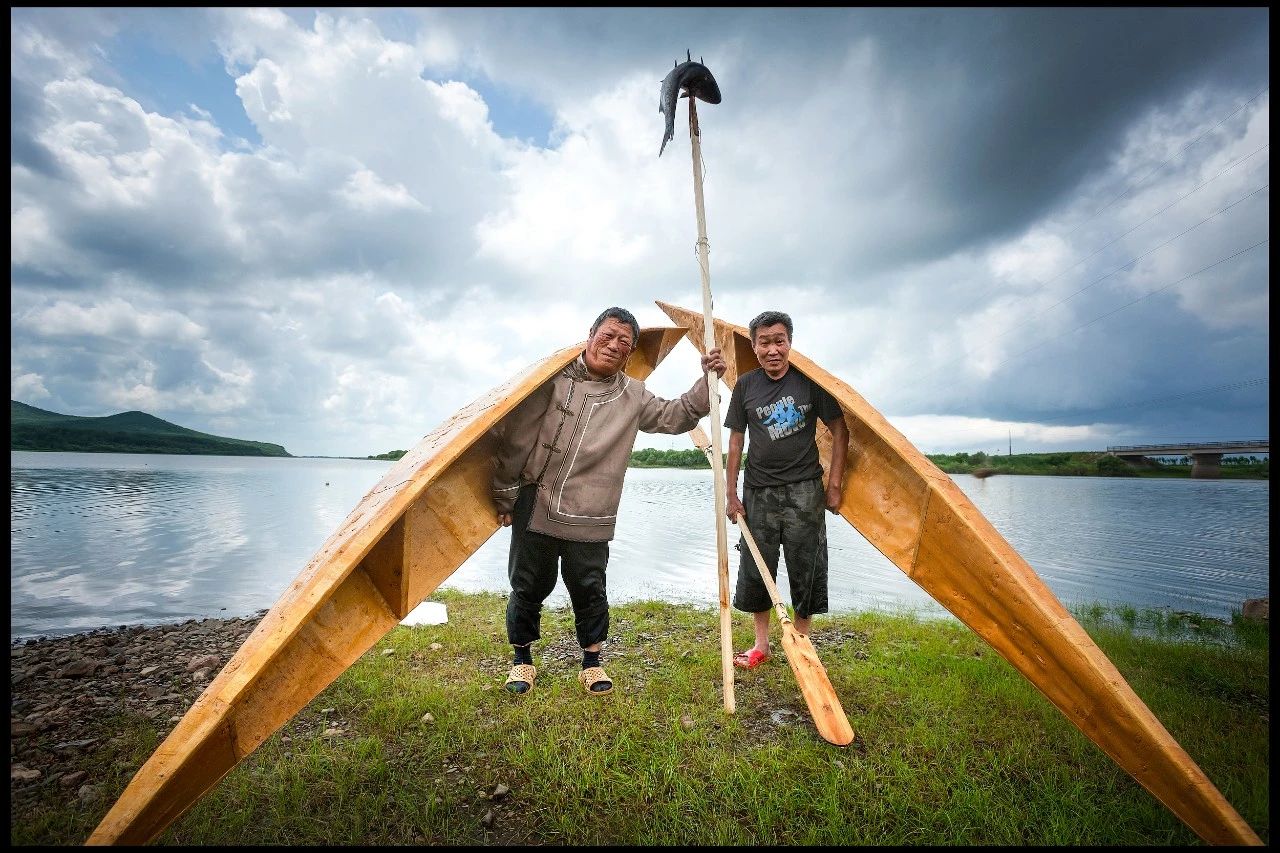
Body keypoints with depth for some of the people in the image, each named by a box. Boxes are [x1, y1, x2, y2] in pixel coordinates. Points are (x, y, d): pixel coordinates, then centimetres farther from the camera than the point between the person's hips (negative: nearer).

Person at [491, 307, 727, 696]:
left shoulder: (632, 396, 6)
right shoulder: (553, 379, -5)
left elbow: (676, 416, 11)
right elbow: (513, 433, -3)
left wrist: (707, 381, -3)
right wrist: (505, 495, 0)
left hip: (589, 520, 2)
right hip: (535, 510, -1)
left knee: (590, 591, 8)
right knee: (527, 588, 11)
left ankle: (592, 663, 32)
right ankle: (522, 660, 35)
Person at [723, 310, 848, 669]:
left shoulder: (809, 380, -4)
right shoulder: (745, 386, 2)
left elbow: (839, 431, 1)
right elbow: (736, 440, 7)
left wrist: (834, 484, -3)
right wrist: (731, 494, 5)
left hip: (804, 491, -2)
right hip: (759, 492, 2)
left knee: (806, 571, 5)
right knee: (755, 571, 8)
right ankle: (761, 645, 25)